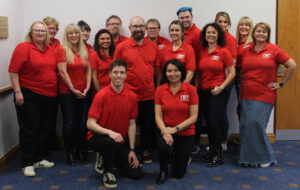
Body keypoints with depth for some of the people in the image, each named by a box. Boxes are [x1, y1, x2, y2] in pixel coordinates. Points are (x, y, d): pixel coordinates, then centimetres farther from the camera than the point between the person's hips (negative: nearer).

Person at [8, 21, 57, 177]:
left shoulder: (51, 49, 11)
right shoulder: (23, 47, -7)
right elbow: (13, 71, -10)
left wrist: (55, 90, 12)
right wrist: (17, 92, -16)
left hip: (50, 96, 6)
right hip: (29, 96, -6)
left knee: (44, 129, 13)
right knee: (29, 130, 0)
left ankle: (38, 159, 28)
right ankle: (27, 164, 11)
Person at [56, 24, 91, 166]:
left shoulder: (85, 50, 11)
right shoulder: (62, 49, -5)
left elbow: (88, 69, 10)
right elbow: (63, 71, -10)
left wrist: (87, 87, -1)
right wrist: (73, 89, -11)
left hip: (82, 93, 5)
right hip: (67, 93, -4)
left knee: (82, 123, 7)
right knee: (69, 124, 1)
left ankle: (80, 150, 24)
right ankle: (69, 153, 15)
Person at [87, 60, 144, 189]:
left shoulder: (131, 97, -2)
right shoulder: (101, 95, -14)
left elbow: (132, 124, 3)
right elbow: (90, 124, -17)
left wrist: (132, 150, 0)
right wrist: (109, 132, -32)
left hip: (119, 141, 4)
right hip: (98, 137, -4)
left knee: (137, 174, -4)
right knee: (110, 141, -40)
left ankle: (109, 159, 22)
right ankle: (107, 172, -10)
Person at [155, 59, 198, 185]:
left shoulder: (191, 90, -8)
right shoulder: (160, 90, -3)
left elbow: (193, 117, -10)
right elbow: (158, 116, -5)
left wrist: (175, 129, -19)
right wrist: (164, 131, -24)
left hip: (185, 133, 0)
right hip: (165, 130, 0)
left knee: (179, 173, 2)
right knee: (163, 146, -36)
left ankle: (179, 155, 39)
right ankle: (163, 170, -2)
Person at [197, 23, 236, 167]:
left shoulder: (224, 51, -4)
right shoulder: (201, 51, 8)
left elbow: (232, 72, -4)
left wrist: (221, 87, -12)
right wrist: (195, 85, 4)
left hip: (217, 93, -4)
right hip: (202, 91, 4)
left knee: (213, 123, -8)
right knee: (208, 123, 10)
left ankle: (218, 155, 8)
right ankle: (211, 151, 26)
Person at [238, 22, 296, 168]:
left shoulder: (274, 50, 0)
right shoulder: (246, 51, 10)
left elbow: (292, 65, 1)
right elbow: (241, 72, 19)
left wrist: (281, 83, 1)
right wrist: (240, 93, 12)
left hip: (264, 96, -4)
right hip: (247, 96, 4)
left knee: (256, 124, -10)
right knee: (245, 126, 2)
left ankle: (265, 158, 10)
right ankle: (248, 158, 17)